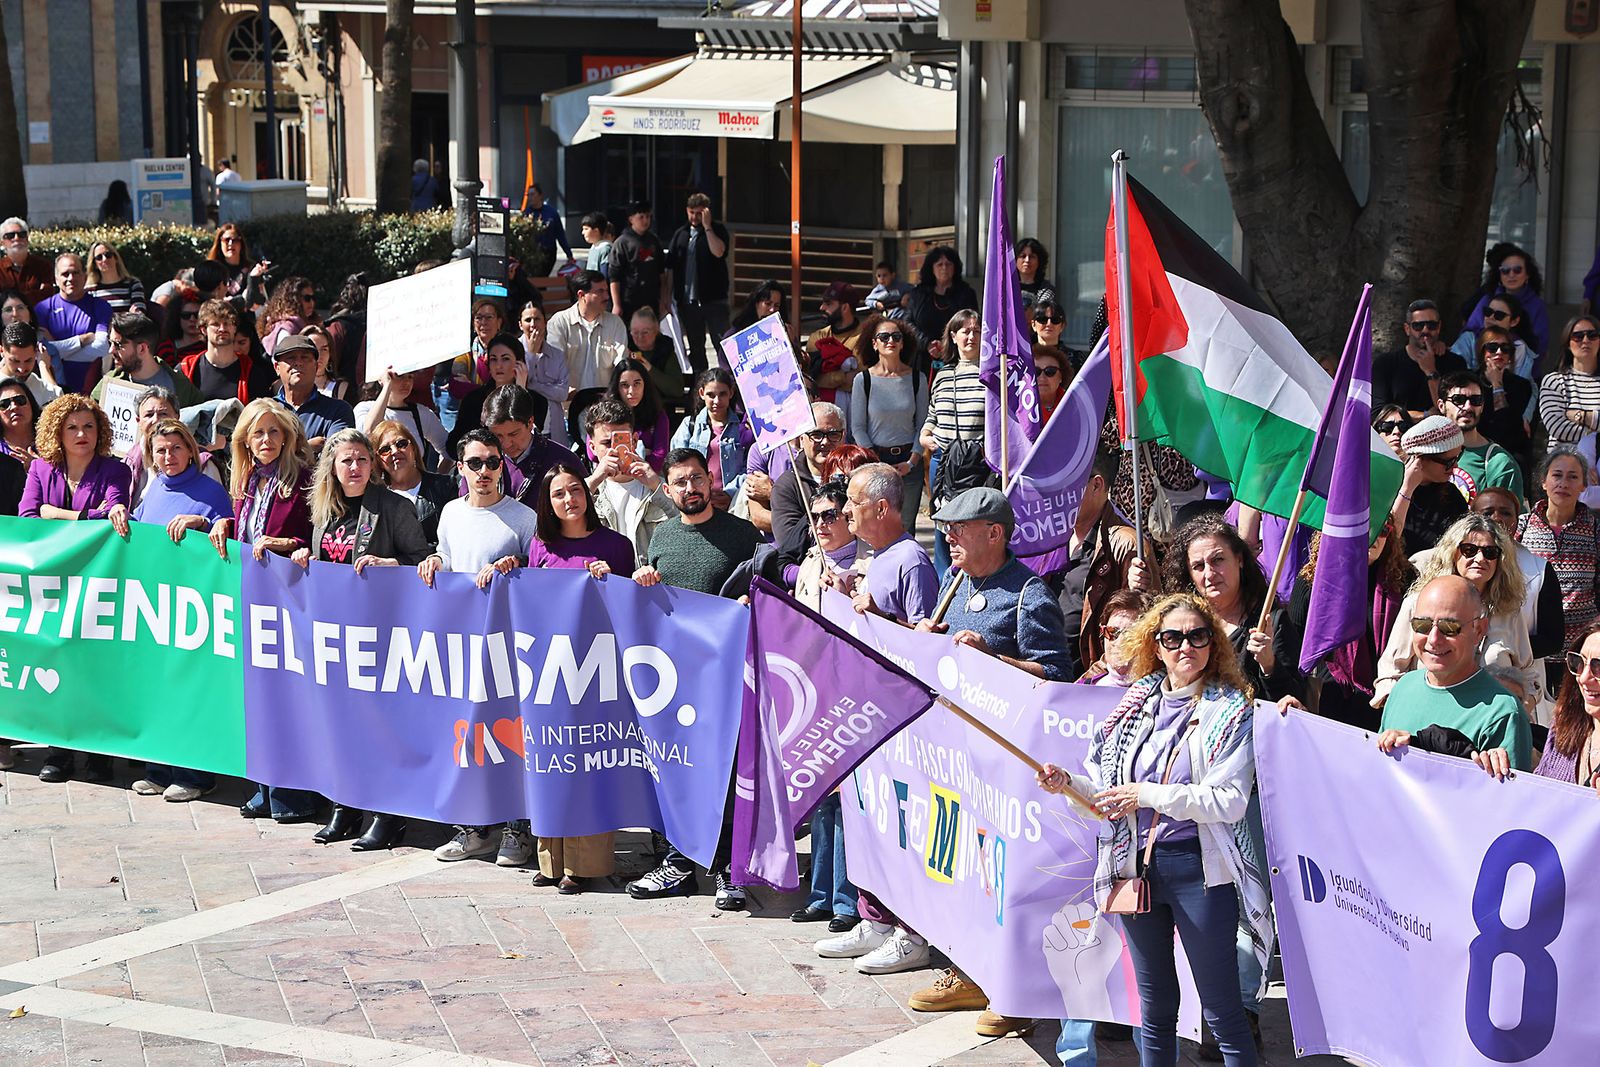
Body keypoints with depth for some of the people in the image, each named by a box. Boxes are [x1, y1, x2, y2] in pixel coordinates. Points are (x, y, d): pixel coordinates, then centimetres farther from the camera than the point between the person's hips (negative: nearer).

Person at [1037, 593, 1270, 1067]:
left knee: (1221, 1010, -2)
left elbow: (1231, 800, -16)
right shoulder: (1140, 702, 10)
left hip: (1199, 869, -5)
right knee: (1154, 1007, 15)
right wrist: (1071, 784, -1)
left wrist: (1148, 795, -17)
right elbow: (1112, 789, 18)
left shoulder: (1231, 710, -6)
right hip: (1138, 866, 6)